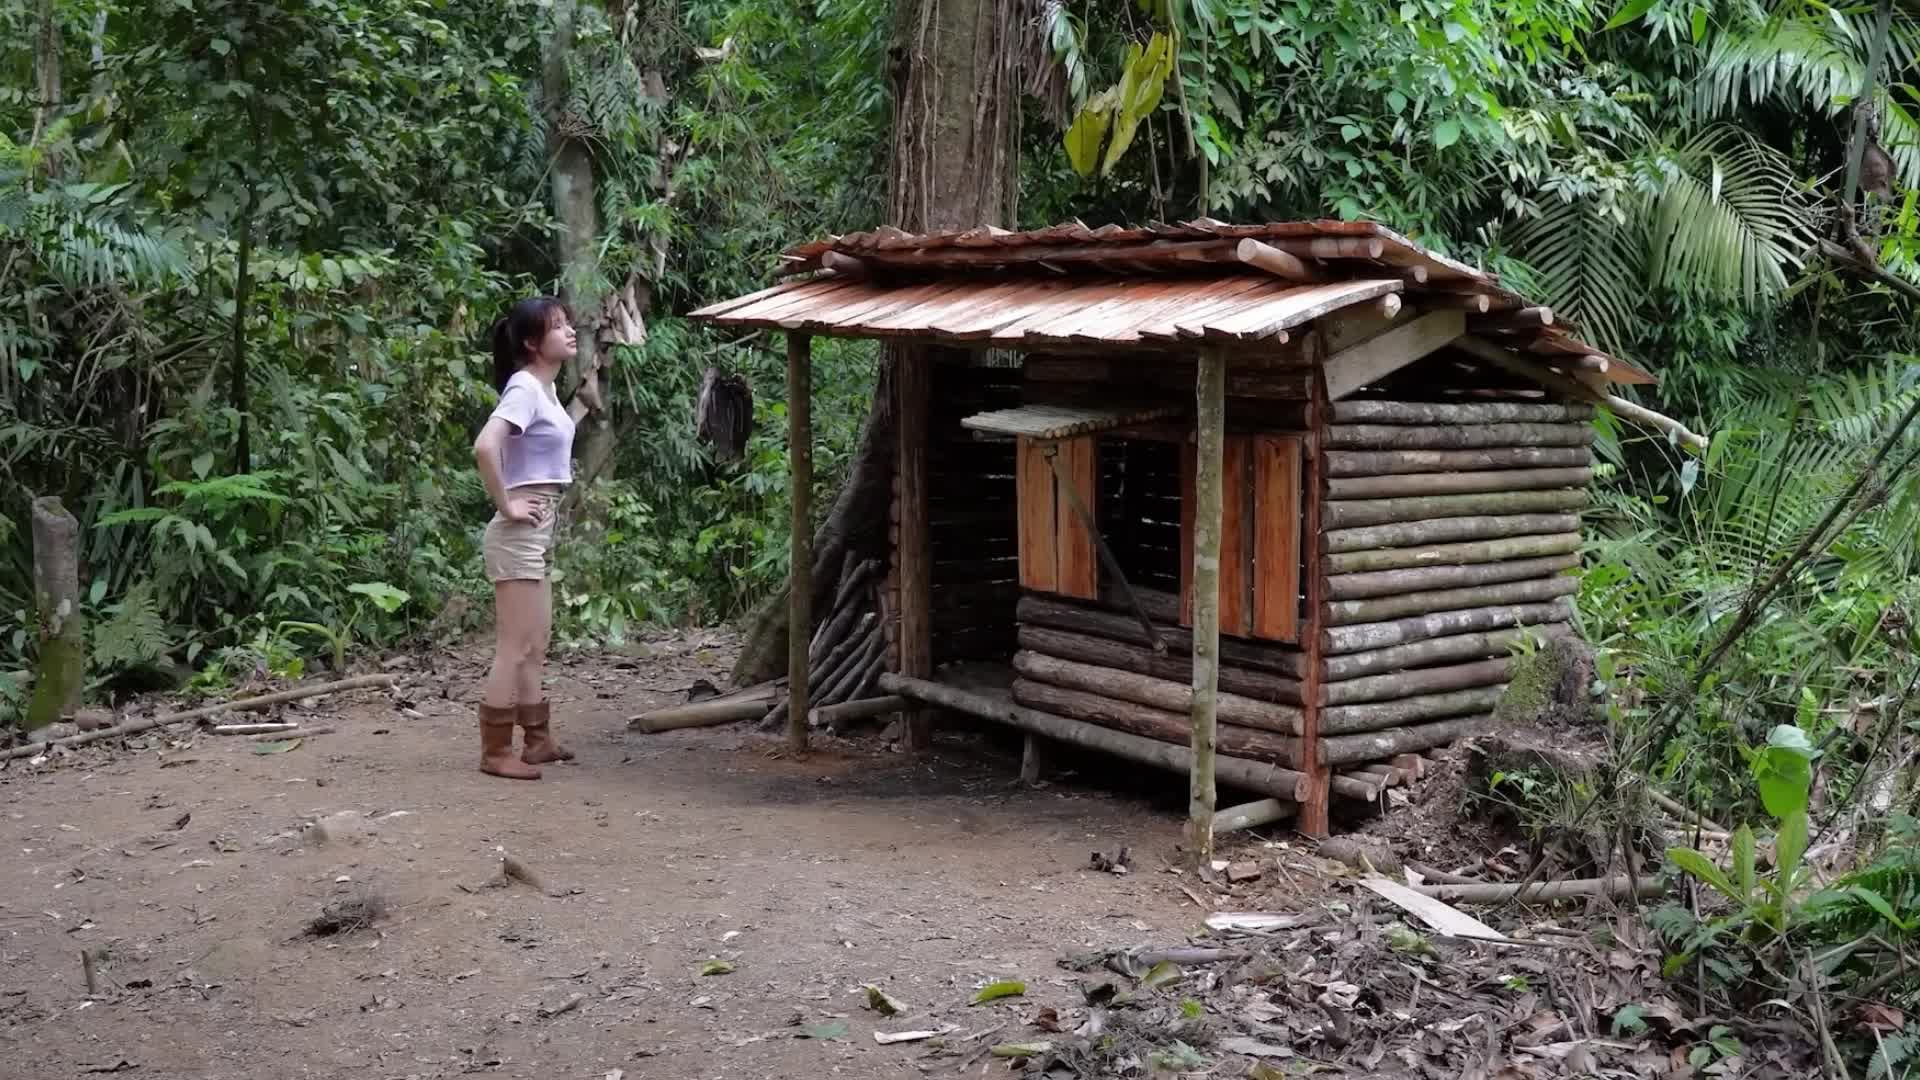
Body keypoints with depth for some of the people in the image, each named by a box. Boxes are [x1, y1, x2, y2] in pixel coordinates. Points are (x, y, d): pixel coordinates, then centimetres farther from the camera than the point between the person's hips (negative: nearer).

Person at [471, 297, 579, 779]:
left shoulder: (546, 387, 12)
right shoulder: (525, 387, -16)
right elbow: (485, 446, -31)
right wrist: (506, 505, -22)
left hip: (538, 533, 9)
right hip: (519, 534, -9)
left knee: (533, 646, 16)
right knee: (516, 648, -5)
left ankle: (538, 740, 26)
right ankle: (496, 751, 1)